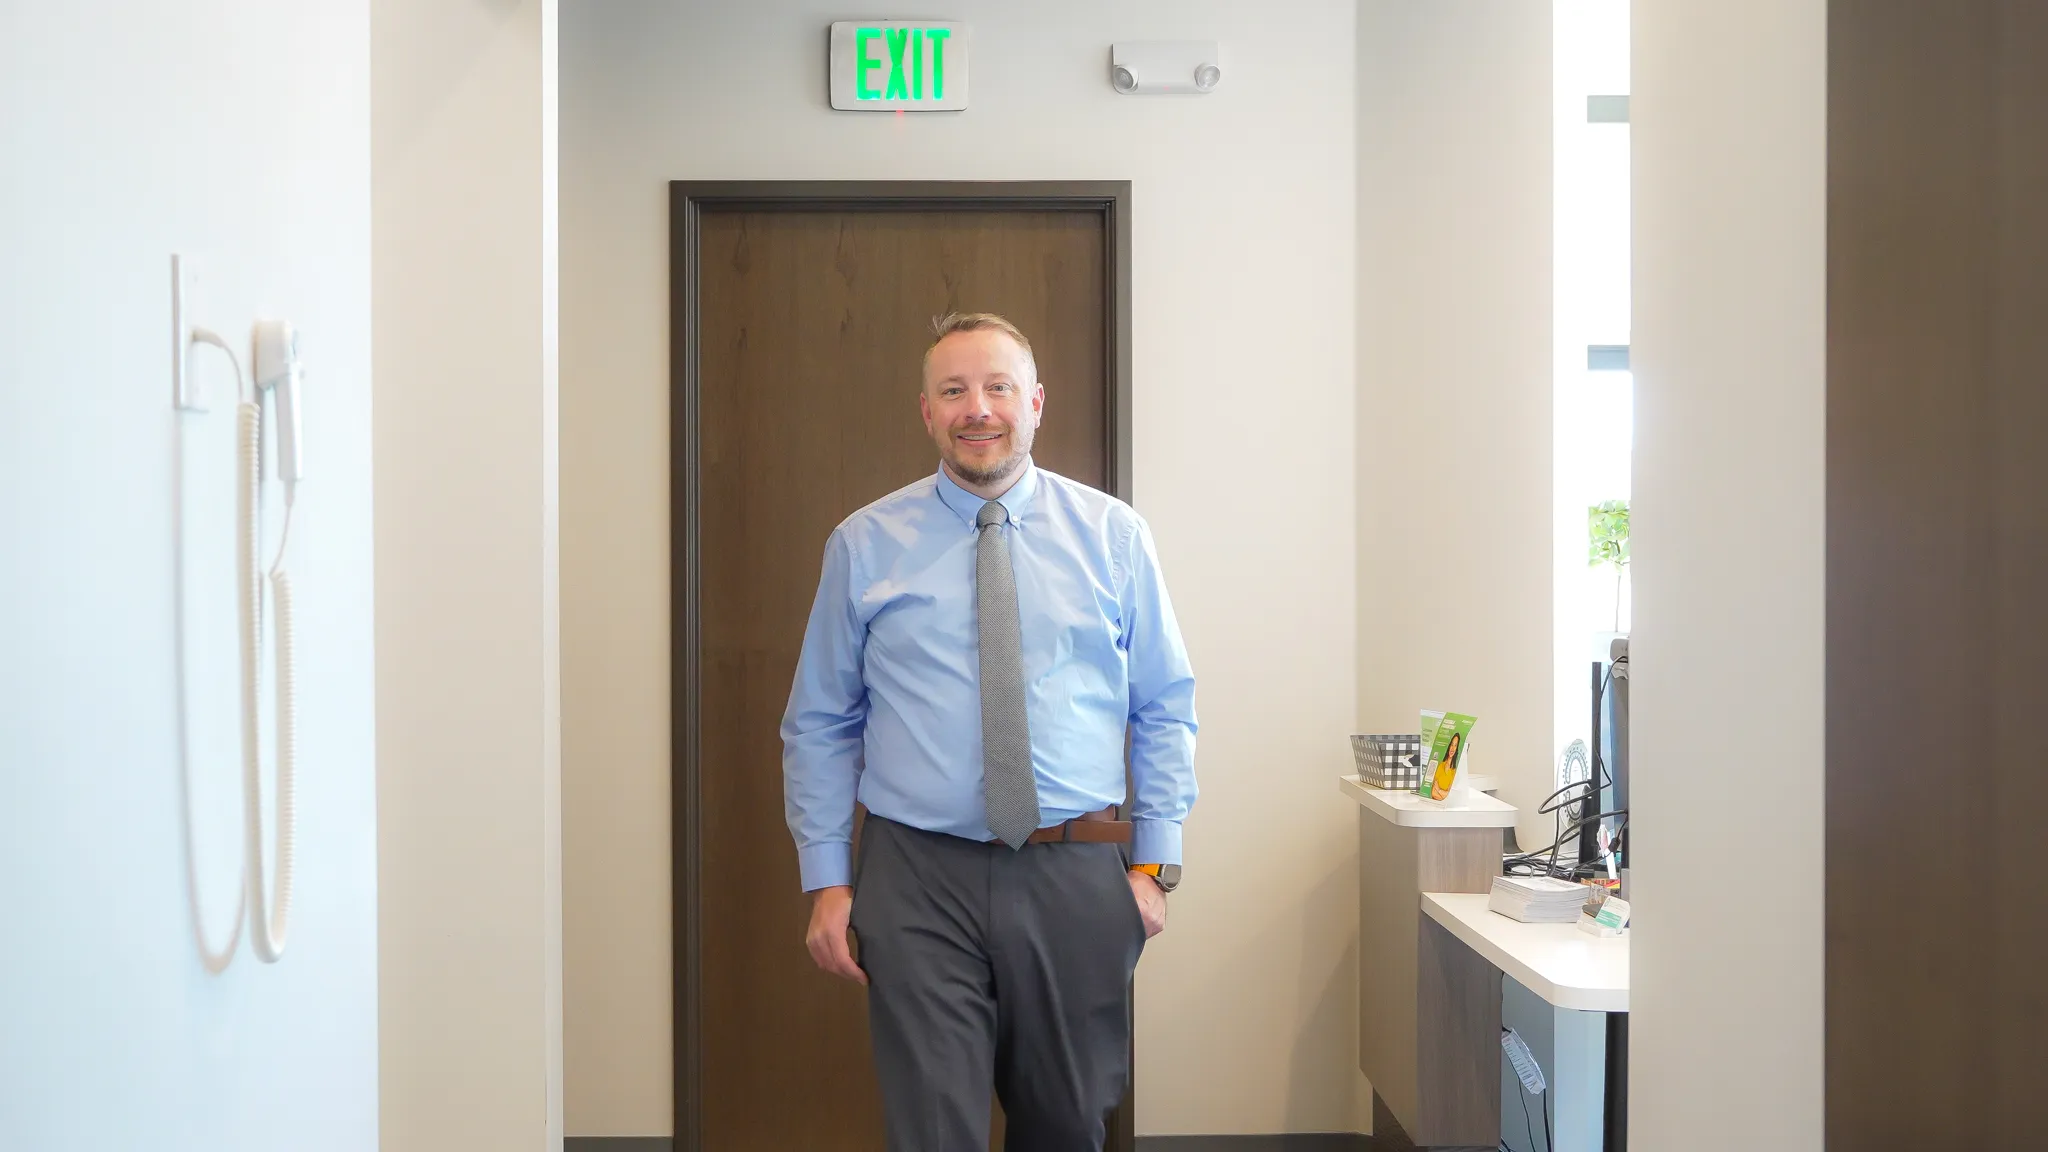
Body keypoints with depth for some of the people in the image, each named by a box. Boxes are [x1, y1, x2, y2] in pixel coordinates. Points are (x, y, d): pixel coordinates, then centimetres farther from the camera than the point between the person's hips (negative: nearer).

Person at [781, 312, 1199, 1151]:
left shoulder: (1113, 536, 4)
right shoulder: (864, 546, 2)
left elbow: (1165, 712, 6)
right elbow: (820, 726, 5)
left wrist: (1154, 862, 0)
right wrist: (826, 880, -1)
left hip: (1078, 878, 2)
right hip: (919, 885, -1)